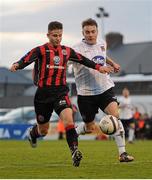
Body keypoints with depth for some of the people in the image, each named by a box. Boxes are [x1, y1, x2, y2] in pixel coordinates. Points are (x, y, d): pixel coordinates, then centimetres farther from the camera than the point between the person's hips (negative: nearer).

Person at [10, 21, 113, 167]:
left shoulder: (67, 51, 9)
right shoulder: (40, 50, -4)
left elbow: (82, 60, 21)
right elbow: (26, 60, -20)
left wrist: (98, 67, 17)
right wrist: (17, 65, -41)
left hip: (61, 92, 2)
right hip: (43, 93, -2)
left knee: (68, 119, -25)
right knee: (43, 130, 12)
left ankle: (74, 152, -28)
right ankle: (32, 134, 49)